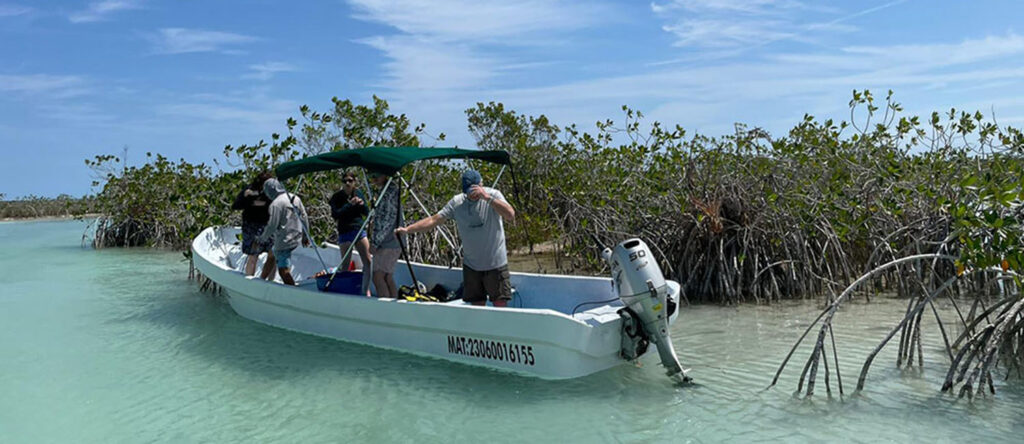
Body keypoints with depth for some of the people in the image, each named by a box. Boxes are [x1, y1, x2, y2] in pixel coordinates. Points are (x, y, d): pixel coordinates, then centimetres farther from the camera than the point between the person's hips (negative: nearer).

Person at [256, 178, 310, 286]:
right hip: (296, 239, 9)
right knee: (272, 254, 30)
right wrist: (305, 236, 21)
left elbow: (272, 225, -17)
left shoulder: (276, 203, -17)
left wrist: (262, 238, -2)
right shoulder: (295, 198, 7)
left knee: (284, 271, -5)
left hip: (284, 241, -9)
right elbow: (304, 218, 12)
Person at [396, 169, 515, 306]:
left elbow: (511, 216, -25)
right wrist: (407, 229, -7)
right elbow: (434, 220, 0)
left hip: (495, 264, -3)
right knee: (476, 306, 11)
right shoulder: (456, 202, 0)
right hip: (471, 264, 4)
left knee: (500, 304, -2)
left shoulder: (493, 195, -9)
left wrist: (487, 197, -32)